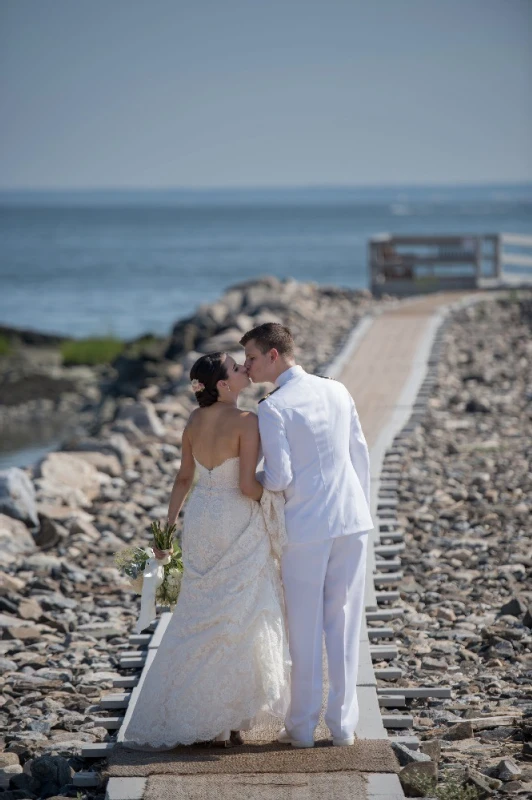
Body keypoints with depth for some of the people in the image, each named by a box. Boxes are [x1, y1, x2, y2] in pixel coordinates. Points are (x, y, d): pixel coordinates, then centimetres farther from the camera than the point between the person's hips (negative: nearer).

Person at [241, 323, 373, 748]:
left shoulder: (272, 408, -11)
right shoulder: (337, 391, 6)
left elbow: (279, 478, -14)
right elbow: (361, 456, 9)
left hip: (306, 526, -4)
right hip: (352, 521, 4)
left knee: (305, 629, 5)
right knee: (344, 624, 9)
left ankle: (302, 726, 12)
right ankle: (343, 723, 12)